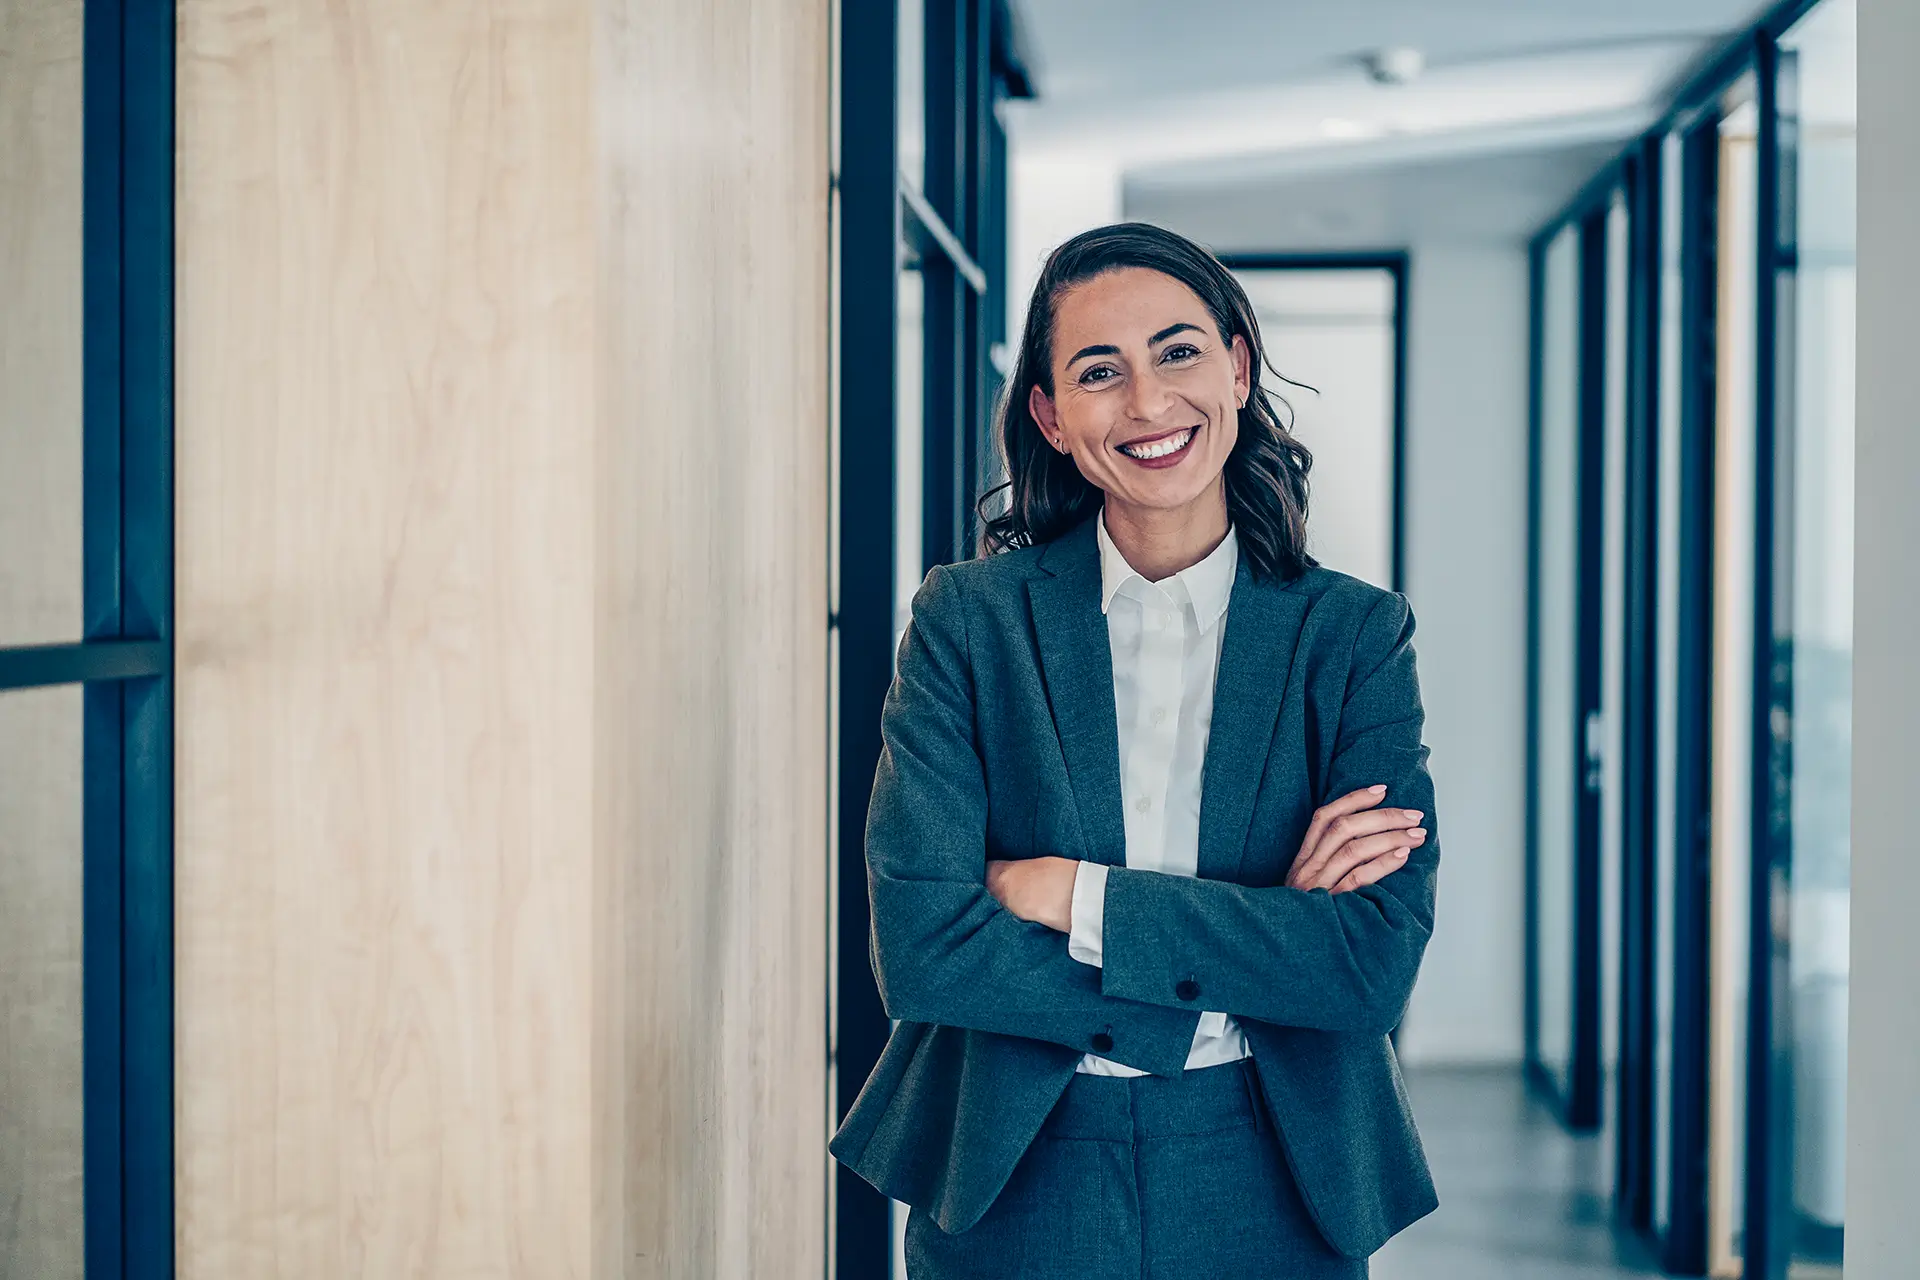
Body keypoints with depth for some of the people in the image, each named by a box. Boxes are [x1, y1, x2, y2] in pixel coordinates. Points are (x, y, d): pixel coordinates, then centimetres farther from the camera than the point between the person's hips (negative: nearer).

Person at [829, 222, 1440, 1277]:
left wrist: (1067, 895, -18)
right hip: (1011, 1191, -1)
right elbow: (921, 948, -15)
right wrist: (1245, 950, -17)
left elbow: (1377, 961, -14)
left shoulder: (1354, 634, -4)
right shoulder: (969, 620, -6)